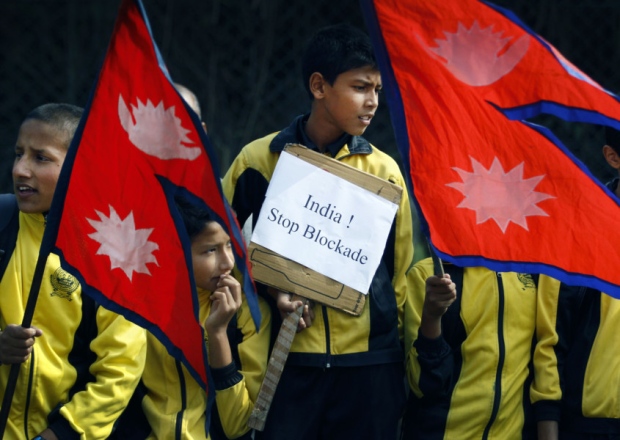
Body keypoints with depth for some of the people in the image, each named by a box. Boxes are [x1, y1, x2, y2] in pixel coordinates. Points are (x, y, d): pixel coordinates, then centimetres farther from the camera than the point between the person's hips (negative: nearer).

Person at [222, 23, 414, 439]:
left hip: (369, 362, 1)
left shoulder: (383, 170, 6)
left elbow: (399, 272, 12)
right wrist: (269, 289, -7)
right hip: (287, 357, -1)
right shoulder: (259, 159, 1)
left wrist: (396, 353, 11)